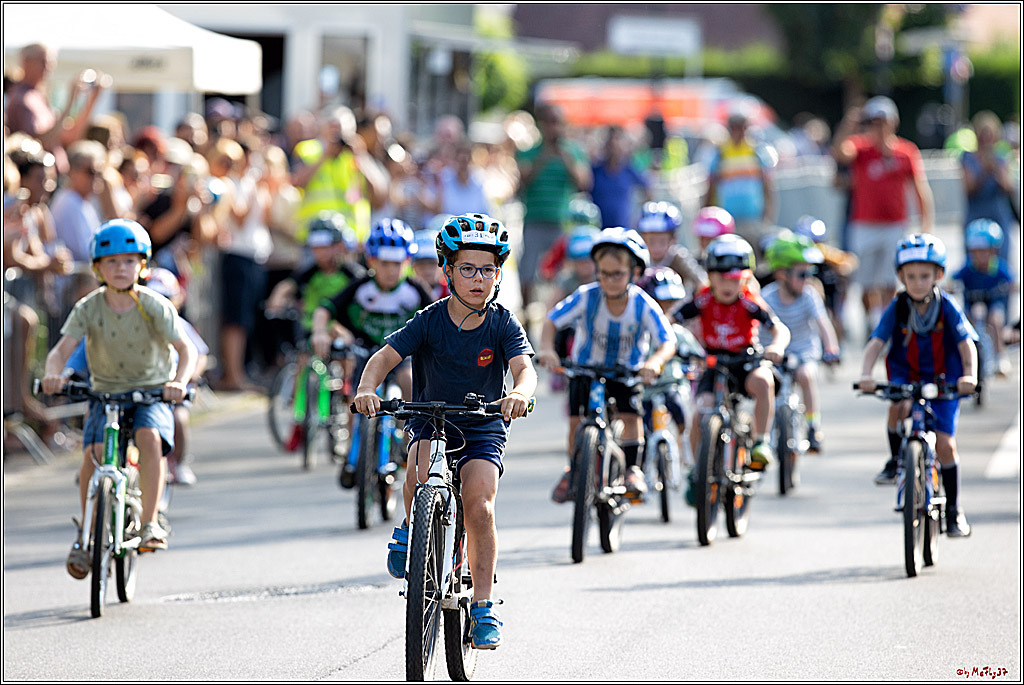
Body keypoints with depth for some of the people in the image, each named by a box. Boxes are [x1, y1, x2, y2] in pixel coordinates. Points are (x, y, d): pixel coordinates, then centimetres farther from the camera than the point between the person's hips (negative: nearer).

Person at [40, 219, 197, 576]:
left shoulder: (155, 306, -12)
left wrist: (179, 380, -41)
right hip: (106, 393, 1)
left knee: (150, 436, -32)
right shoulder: (88, 308, -9)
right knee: (93, 451, -22)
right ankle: (85, 536, -6)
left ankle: (150, 523, -23)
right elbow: (62, 349, -18)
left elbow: (186, 348, -20)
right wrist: (53, 373, -41)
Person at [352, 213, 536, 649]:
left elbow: (525, 368, -23)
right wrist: (367, 388, -41)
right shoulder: (429, 322, -9)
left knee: (479, 506, -20)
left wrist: (519, 393, -47)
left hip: (483, 431, 0)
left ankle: (483, 607, -9)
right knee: (421, 468, -34)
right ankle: (412, 530, -3)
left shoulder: (503, 326, -8)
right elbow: (386, 356, -19)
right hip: (431, 421, 0)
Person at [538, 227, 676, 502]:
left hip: (627, 372, 0)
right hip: (586, 367, 0)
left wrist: (654, 362, -49)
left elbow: (668, 342, -28)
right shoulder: (586, 297, -21)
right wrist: (547, 349, -37)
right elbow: (552, 321, -18)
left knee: (631, 415, -19)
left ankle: (632, 468, -1)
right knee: (577, 419, -10)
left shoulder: (644, 305, -22)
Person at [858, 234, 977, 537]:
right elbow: (876, 342, -17)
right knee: (899, 407, -33)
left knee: (945, 443, -8)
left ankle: (953, 510, 7)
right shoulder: (897, 308, -10)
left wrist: (969, 374, -36)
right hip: (905, 375, 1)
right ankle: (895, 460, -6)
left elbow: (966, 343, -17)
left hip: (943, 380, -1)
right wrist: (866, 374, -34)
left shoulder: (947, 307, -12)